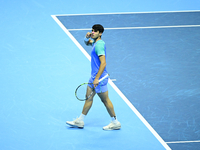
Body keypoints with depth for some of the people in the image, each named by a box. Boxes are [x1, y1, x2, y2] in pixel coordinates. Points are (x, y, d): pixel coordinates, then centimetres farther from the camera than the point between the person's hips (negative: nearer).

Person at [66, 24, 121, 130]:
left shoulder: (99, 45, -21)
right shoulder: (95, 42, 9)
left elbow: (103, 63, -28)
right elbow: (87, 43, 33)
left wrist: (97, 79, -28)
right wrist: (87, 38, 8)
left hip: (99, 77, -10)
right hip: (94, 76, 10)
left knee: (105, 100, -1)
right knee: (89, 97, 14)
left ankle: (115, 123, 9)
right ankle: (80, 121, 22)